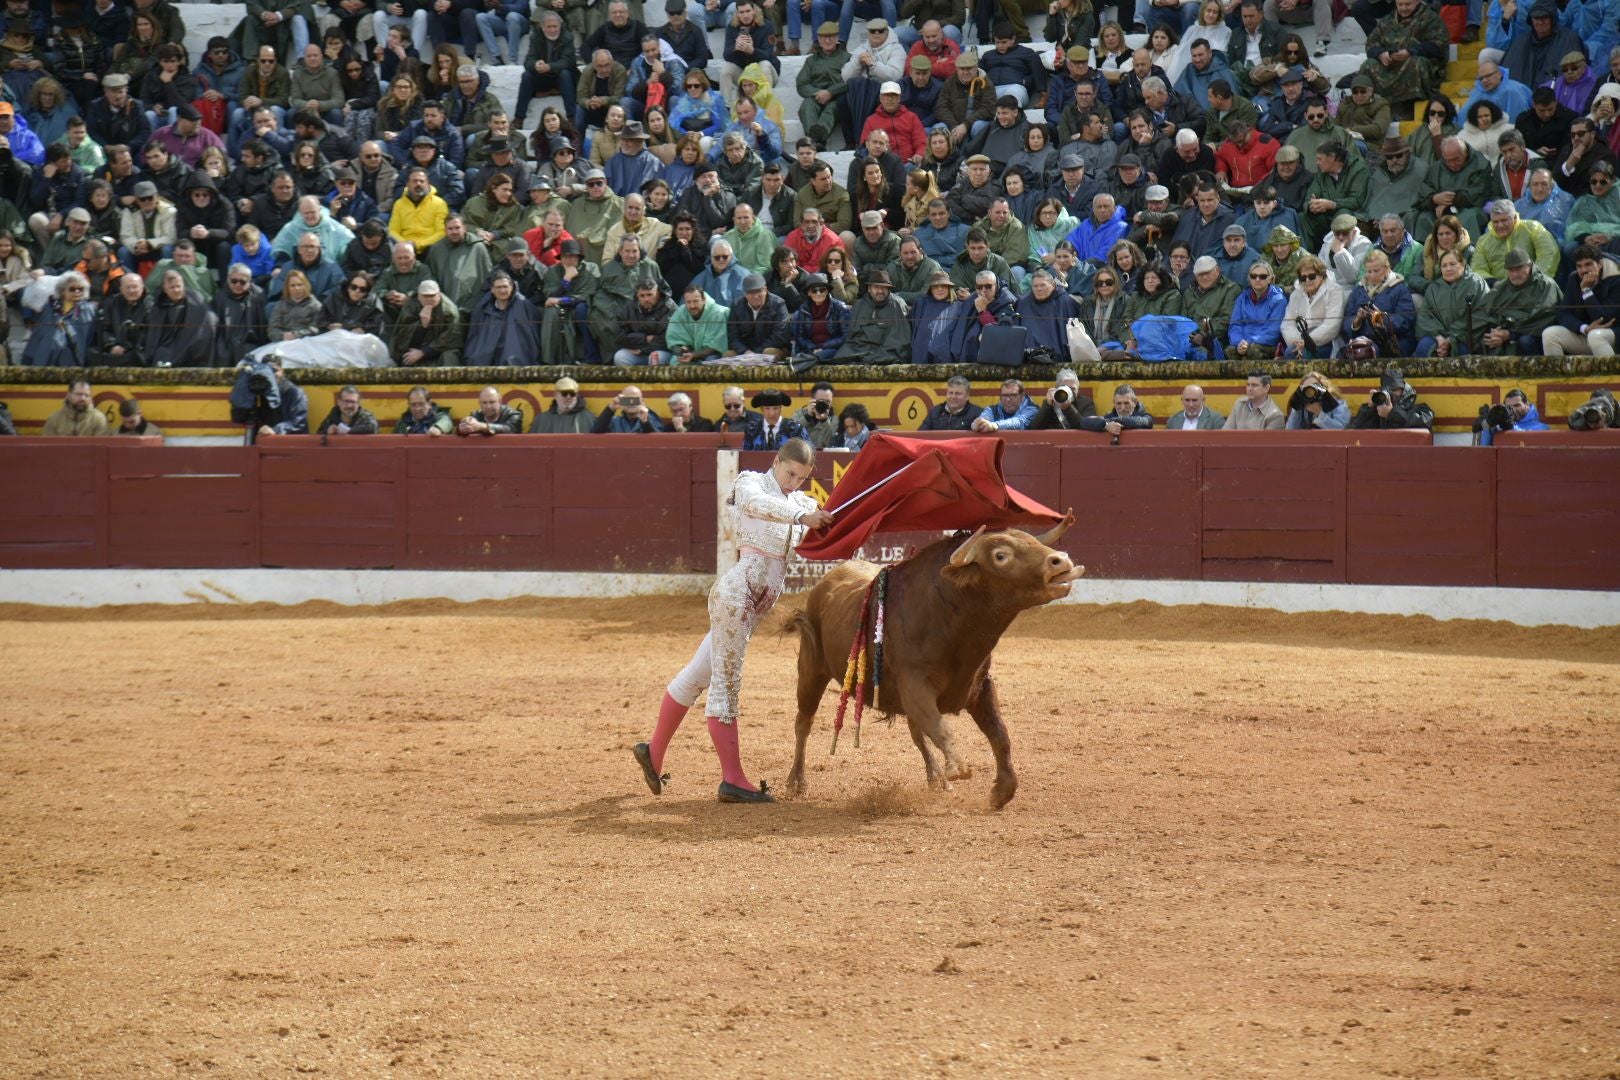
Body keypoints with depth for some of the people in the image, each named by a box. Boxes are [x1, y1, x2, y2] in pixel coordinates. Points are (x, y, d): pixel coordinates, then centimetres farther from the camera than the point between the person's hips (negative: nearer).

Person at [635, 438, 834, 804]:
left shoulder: (798, 502, 18)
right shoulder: (751, 484, -6)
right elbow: (757, 504, -27)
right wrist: (802, 516, -43)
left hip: (755, 603, 9)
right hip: (738, 591, -9)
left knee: (699, 675, 16)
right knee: (725, 683, -6)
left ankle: (654, 752, 26)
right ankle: (733, 780, -7)